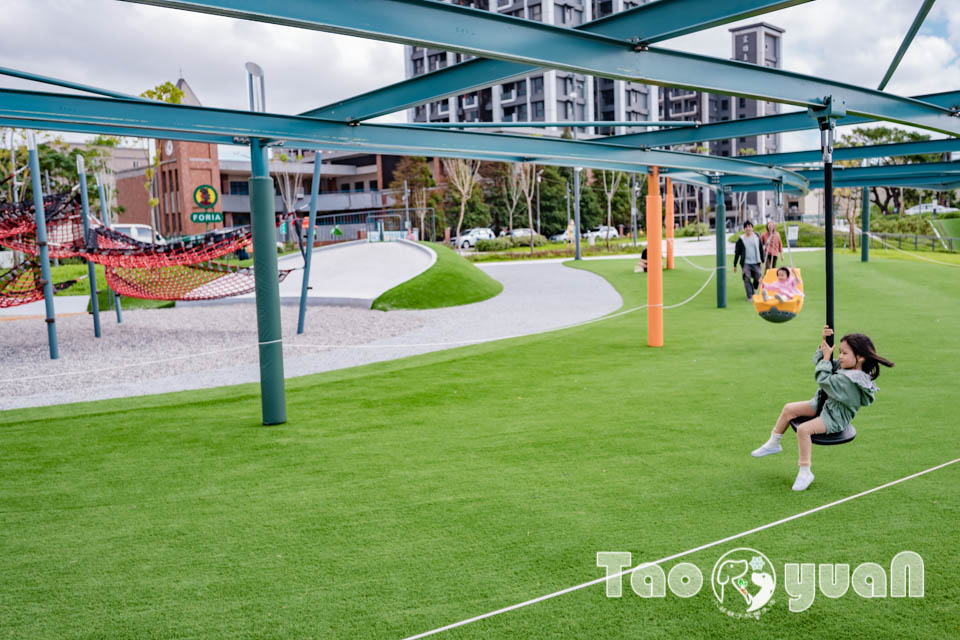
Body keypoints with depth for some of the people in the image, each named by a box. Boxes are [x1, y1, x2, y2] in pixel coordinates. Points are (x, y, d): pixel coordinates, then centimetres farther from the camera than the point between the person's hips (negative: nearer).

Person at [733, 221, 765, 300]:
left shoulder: (757, 237, 7)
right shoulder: (741, 239, 3)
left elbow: (761, 250, 12)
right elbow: (737, 253, 6)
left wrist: (763, 261, 8)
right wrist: (735, 265, 4)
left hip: (756, 263, 2)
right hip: (746, 263, -1)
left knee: (758, 278, -1)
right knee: (747, 279, -9)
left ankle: (753, 289, 29)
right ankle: (750, 296, -4)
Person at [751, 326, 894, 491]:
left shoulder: (849, 381, -32)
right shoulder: (844, 366, -1)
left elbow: (823, 380, -26)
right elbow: (818, 361, 9)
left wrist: (826, 357, -18)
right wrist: (824, 343, -6)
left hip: (835, 419, -10)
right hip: (823, 405, 11)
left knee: (803, 429, -31)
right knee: (789, 409, 8)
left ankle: (805, 472, -17)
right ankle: (773, 444, 22)